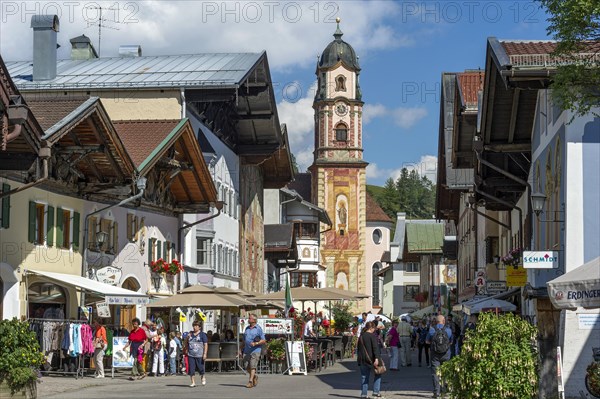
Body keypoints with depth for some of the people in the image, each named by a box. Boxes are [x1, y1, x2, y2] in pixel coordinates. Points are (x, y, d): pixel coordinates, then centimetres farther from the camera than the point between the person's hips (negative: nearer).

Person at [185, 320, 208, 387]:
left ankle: (203, 378, 33)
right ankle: (193, 382, 4)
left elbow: (205, 344, -6)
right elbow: (186, 344, 25)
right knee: (191, 369, -2)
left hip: (199, 355, -4)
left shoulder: (202, 334, -1)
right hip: (191, 355, 4)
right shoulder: (190, 334, 13)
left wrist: (205, 354, -13)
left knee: (200, 368, 6)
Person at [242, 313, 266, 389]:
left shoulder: (258, 329, -2)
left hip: (255, 350, -6)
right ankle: (254, 377, 25)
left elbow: (264, 341, -4)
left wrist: (256, 343, -19)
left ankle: (250, 381, -12)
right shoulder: (247, 328, 16)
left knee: (253, 366, -11)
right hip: (247, 350, 6)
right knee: (246, 366, 2)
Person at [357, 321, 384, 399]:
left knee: (364, 376, 9)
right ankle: (376, 392, 4)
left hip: (362, 360, 6)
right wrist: (376, 358, -21)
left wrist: (359, 357, 26)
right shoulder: (372, 336, -9)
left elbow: (358, 348, 17)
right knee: (377, 374, 11)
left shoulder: (361, 336, 10)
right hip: (370, 359, -6)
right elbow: (375, 348, -17)